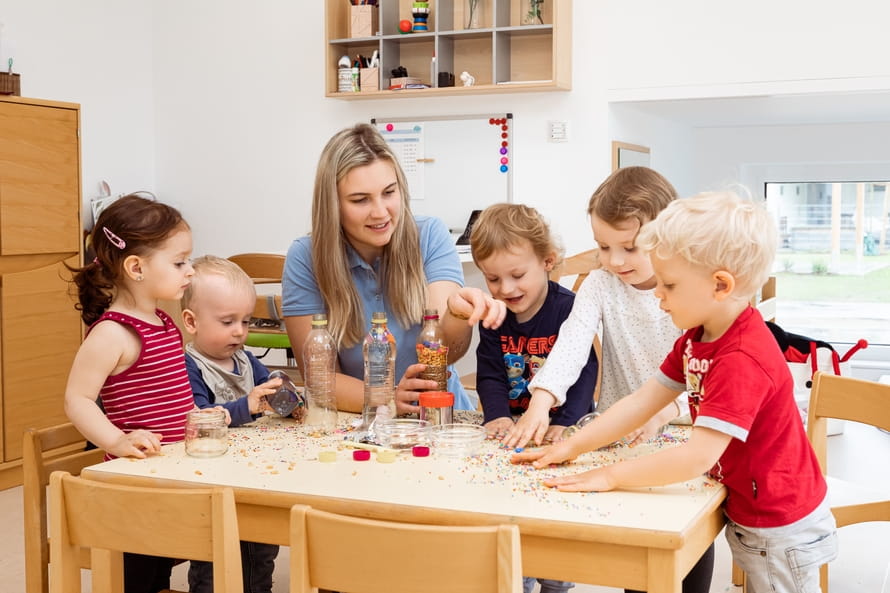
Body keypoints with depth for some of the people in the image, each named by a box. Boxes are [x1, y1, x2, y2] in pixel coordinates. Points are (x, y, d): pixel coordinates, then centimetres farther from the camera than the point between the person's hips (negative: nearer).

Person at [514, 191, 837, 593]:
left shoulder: (742, 360, -30)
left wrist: (611, 476, -26)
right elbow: (643, 400, 3)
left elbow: (698, 456, -34)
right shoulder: (694, 340, 2)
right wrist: (574, 446, -5)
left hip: (782, 529, -9)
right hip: (747, 516, 9)